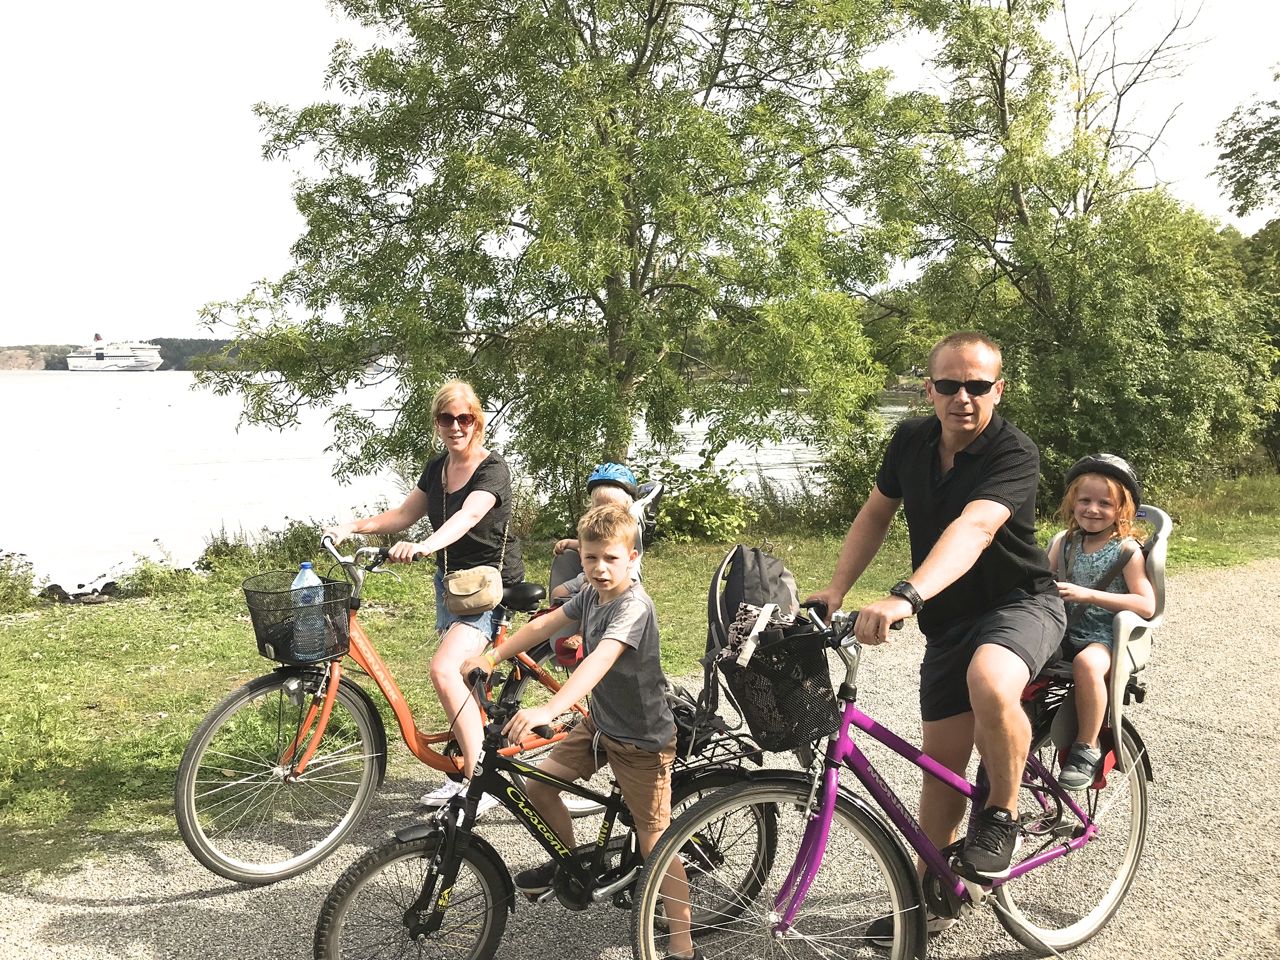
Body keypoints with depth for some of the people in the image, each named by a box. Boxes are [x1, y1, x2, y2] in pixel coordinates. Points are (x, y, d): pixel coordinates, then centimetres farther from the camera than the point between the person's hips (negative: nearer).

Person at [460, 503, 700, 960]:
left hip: (642, 738, -8)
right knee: (537, 785, 4)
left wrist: (547, 710, -53)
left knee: (654, 843, -3)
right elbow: (544, 624, 7)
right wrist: (492, 657, -1)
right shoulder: (591, 594, -1)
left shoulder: (634, 605, -28)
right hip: (600, 722, 8)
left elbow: (600, 659, -42)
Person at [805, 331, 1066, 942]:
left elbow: (973, 528, -40)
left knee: (989, 683, -38)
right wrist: (834, 590, -5)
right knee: (942, 762, 7)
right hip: (948, 619, 5)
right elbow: (876, 513, 7)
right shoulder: (911, 441, -5)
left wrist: (905, 596, -55)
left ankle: (1002, 816, -11)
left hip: (1020, 603, -5)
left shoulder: (1014, 454, -23)